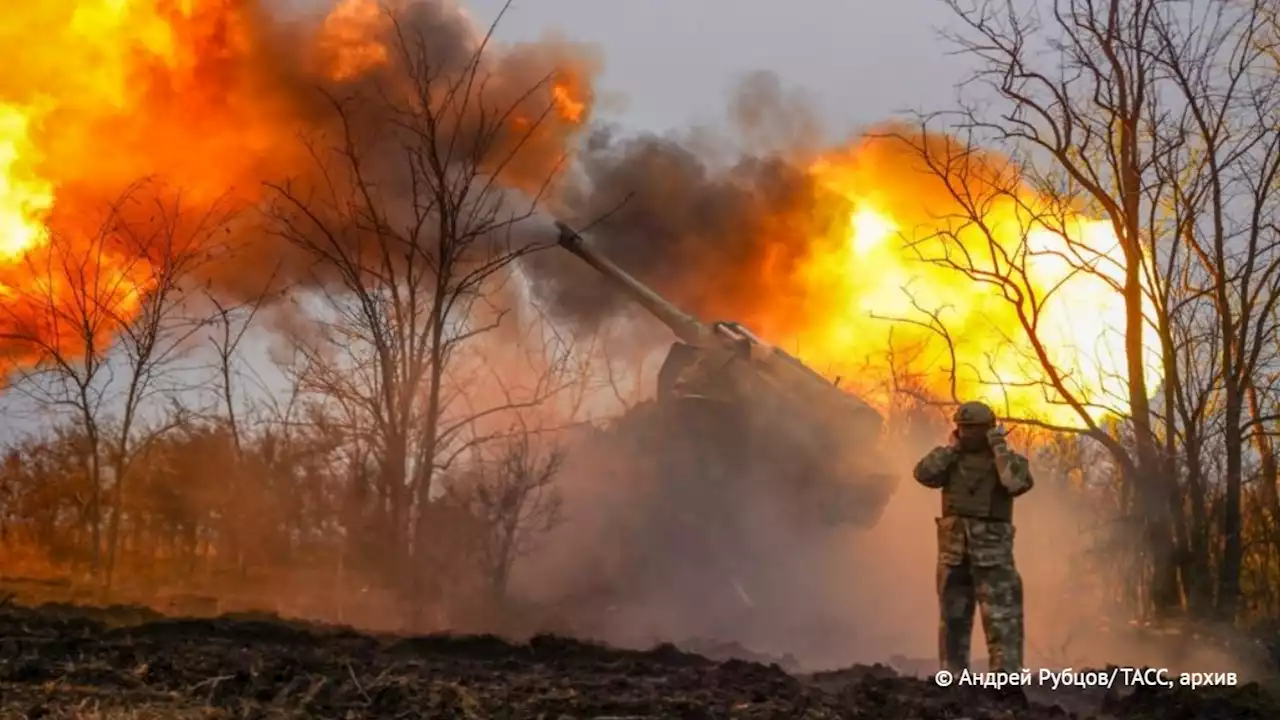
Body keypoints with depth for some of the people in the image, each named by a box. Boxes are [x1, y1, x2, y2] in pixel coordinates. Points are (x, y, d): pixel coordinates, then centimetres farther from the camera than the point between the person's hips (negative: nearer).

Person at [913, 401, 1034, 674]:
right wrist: (951, 446, -4)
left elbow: (1019, 483, -22)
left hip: (992, 552, -4)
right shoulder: (952, 460, 9)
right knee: (953, 620, 9)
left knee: (1002, 620, -9)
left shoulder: (1009, 459, -1)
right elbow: (923, 474, -8)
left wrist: (999, 447, -13)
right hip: (953, 552, 4)